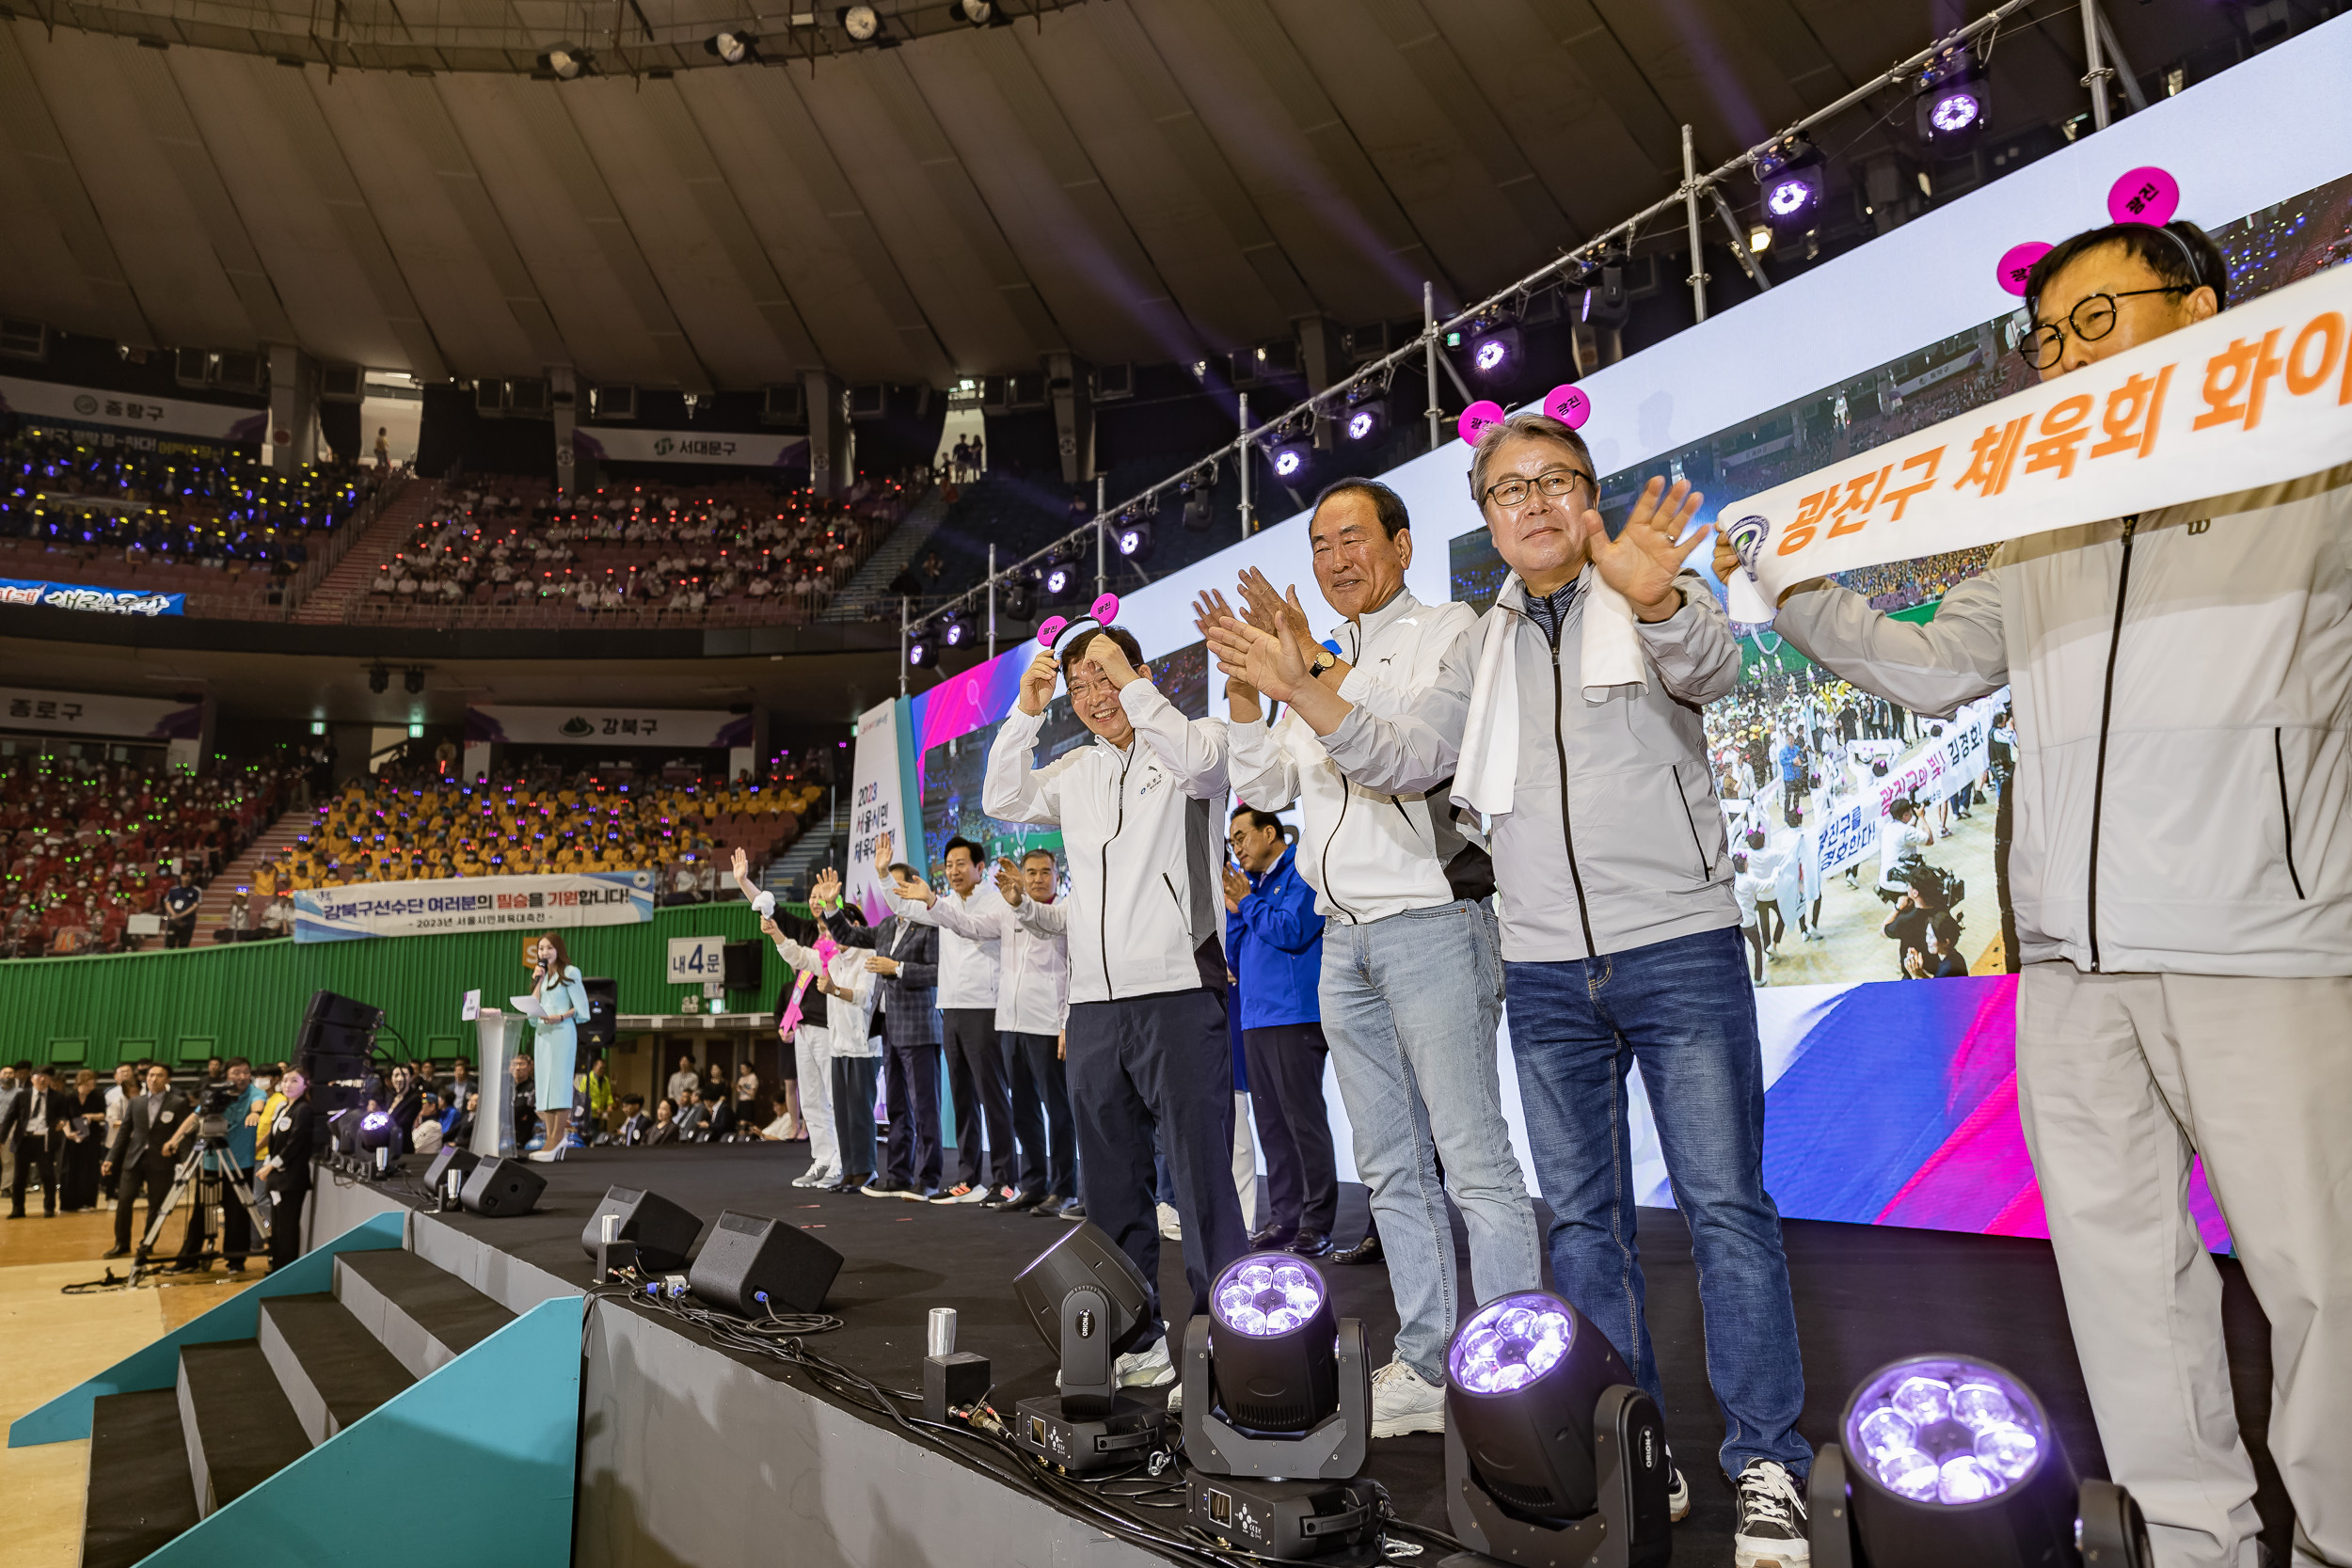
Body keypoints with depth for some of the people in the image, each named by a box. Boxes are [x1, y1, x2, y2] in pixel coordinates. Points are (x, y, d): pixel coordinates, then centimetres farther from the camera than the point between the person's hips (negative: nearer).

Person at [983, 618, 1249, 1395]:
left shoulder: (1190, 739, 4)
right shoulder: (1075, 771, 20)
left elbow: (1198, 761, -18)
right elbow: (1002, 800, 12)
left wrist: (1127, 677, -12)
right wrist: (1026, 709, 4)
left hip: (1177, 989, -6)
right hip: (1093, 1002, 6)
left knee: (1201, 1174, -6)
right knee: (1110, 1181, 12)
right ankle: (1136, 1340, 23)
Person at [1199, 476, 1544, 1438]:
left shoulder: (1448, 632, -1)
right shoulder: (1318, 663, 19)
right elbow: (1262, 789, 17)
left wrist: (1305, 679, -22)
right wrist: (1243, 685, 5)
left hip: (1430, 923, -7)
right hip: (1344, 939, 7)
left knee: (1474, 1161, -7)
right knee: (1393, 1168, 10)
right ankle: (1426, 1369, 19)